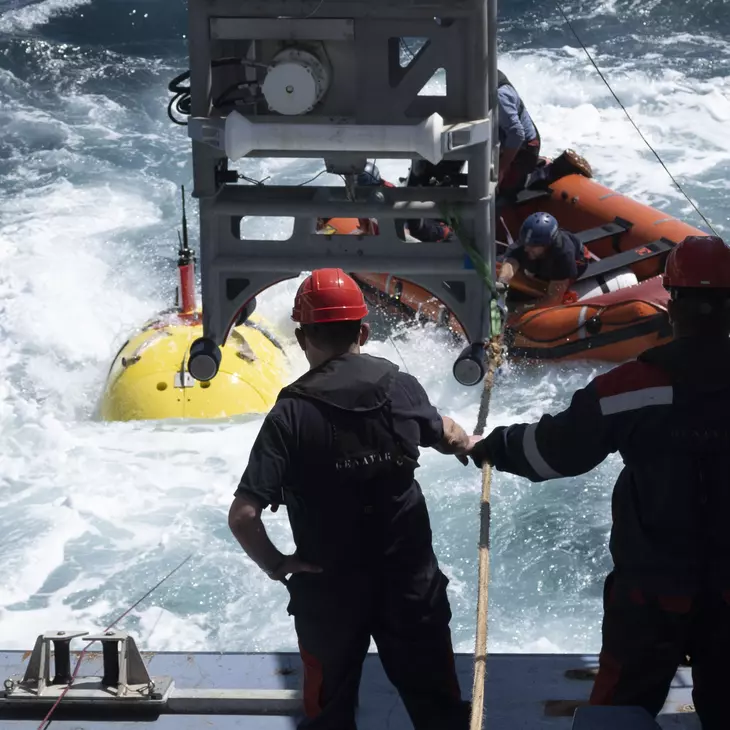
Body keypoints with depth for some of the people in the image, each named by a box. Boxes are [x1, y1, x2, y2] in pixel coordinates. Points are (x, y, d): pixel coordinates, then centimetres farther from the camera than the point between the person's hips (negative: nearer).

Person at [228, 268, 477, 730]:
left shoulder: (292, 414, -18)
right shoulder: (403, 388, -7)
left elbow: (243, 515, -24)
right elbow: (445, 434, 17)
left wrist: (275, 565, -6)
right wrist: (470, 445, 39)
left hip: (328, 588, -2)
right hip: (412, 578, 2)